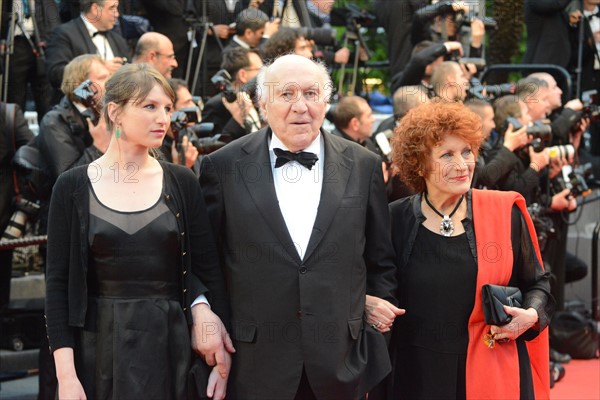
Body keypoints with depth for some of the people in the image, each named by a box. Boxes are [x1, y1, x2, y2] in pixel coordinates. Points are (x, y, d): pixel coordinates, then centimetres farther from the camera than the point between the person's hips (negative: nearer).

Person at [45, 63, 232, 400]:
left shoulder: (182, 183, 4)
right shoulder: (73, 187, -1)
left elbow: (208, 269, 3)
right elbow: (58, 283, -3)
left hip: (170, 346, 1)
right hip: (99, 346, -1)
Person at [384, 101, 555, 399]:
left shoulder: (505, 213, -2)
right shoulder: (395, 220, -2)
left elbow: (536, 283, 8)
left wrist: (531, 315, -11)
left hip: (494, 374, 0)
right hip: (417, 375, 0)